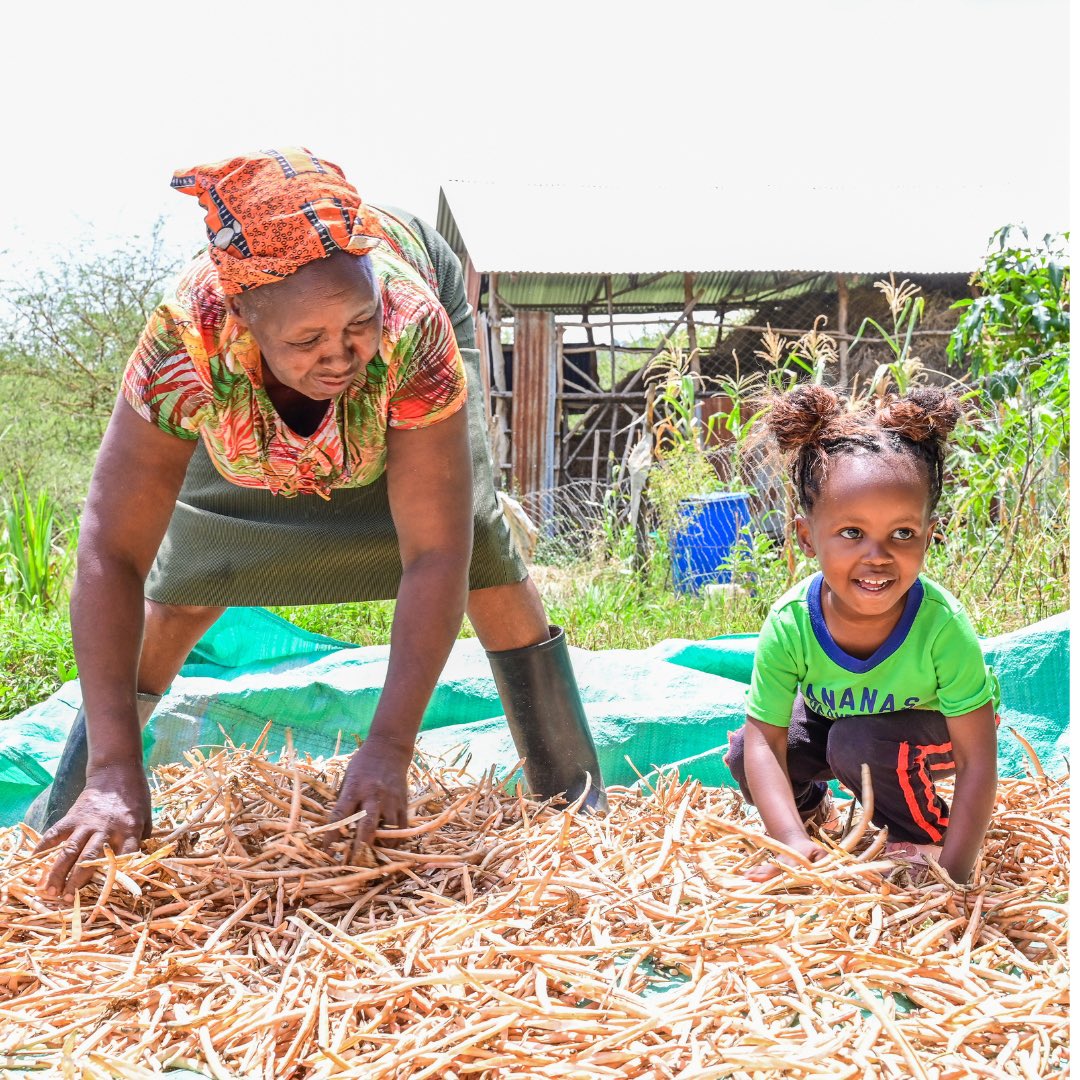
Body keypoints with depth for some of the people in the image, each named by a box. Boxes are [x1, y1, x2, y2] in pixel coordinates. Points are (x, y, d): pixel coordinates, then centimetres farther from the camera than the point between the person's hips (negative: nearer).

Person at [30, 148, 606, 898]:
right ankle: (68, 812, 22)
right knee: (180, 583, 1)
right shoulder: (182, 345, -44)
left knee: (479, 542, -15)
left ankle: (574, 792, 0)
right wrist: (115, 770, -45)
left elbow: (435, 556, -41)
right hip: (238, 398, 1)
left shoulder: (413, 328, -46)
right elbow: (112, 557, -40)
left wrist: (390, 747, -45)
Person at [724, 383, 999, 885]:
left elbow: (978, 760, -31)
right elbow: (765, 738, -26)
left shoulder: (942, 626, -37)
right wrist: (793, 840, -38)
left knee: (858, 742, -32)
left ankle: (926, 837, -3)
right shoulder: (789, 623, -31)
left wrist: (951, 869, -33)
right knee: (745, 757, -16)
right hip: (833, 716, 3)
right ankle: (812, 804, 17)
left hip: (933, 729, -3)